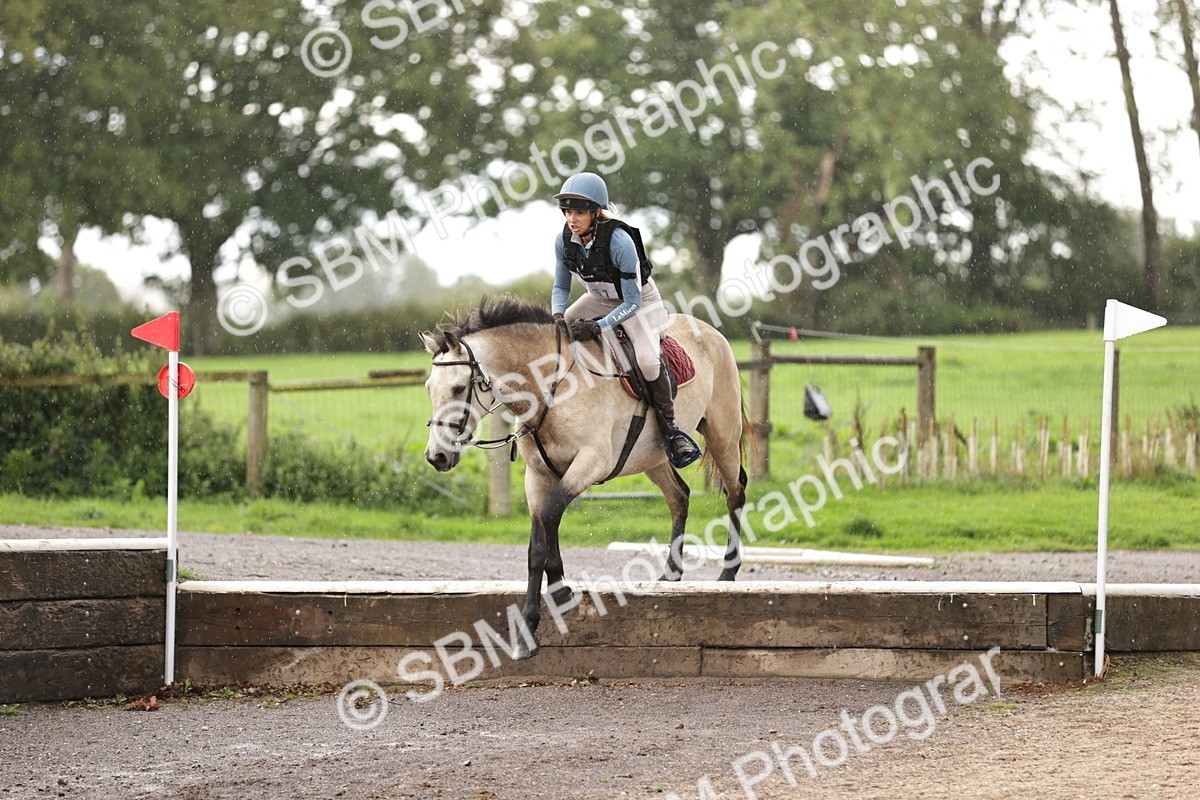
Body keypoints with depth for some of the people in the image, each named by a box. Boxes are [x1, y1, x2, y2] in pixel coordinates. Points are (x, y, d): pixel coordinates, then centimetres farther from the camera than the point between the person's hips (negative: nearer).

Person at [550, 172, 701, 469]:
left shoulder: (619, 241, -35)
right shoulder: (564, 241, -19)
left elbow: (632, 302, -30)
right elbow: (561, 287, -2)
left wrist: (598, 328, -41)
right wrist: (558, 315, -24)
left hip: (639, 300, -6)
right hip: (600, 299, 6)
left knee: (648, 360, -27)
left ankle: (671, 430, -12)